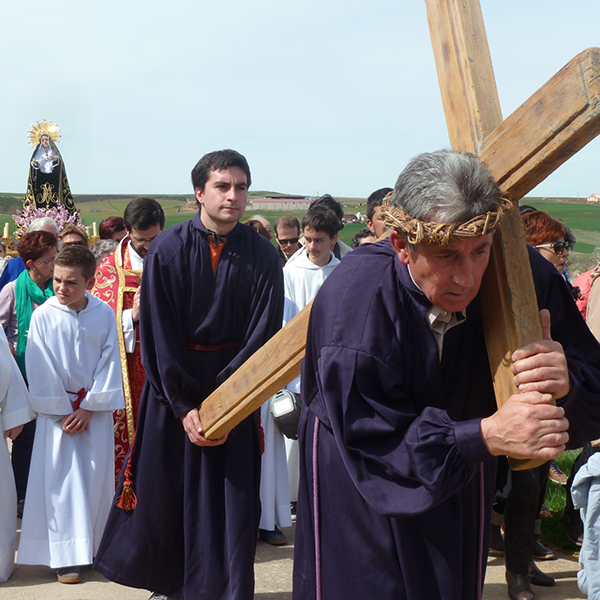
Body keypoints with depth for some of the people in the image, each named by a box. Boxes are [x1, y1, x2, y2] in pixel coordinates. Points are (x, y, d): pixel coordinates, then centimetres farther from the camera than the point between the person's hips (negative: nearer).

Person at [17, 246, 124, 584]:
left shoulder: (104, 314, -5)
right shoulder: (43, 316, -8)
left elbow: (110, 363, -2)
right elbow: (41, 370, -6)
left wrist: (89, 408, -8)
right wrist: (62, 412, -8)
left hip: (96, 409, 1)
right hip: (56, 410, -1)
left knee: (97, 477, 5)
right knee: (60, 480, -1)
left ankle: (96, 547, 20)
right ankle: (66, 556, 6)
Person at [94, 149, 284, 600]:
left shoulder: (262, 256, -6)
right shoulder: (168, 250, -8)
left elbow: (263, 335, -6)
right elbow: (158, 334, -8)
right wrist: (185, 406, -12)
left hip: (233, 383, 0)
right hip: (173, 387, 0)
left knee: (232, 493, 3)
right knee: (164, 490, 9)